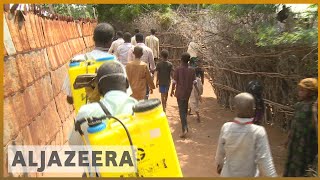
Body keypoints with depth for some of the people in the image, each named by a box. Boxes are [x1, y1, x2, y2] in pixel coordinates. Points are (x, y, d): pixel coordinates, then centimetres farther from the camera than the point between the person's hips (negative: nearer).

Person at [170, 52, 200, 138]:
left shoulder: (178, 69, -12)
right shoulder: (191, 70, -3)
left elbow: (174, 82, -9)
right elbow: (194, 83, -5)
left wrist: (172, 91, 6)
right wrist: (198, 93, -1)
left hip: (180, 92, -4)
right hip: (188, 92, 4)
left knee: (182, 110, -5)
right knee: (185, 107, 23)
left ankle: (185, 129, -20)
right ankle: (184, 125, 41)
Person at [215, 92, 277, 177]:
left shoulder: (226, 128, -16)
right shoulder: (258, 132, -25)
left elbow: (220, 152, -2)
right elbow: (264, 160, -23)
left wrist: (219, 164, 18)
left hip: (228, 175, 2)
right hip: (249, 175, -2)